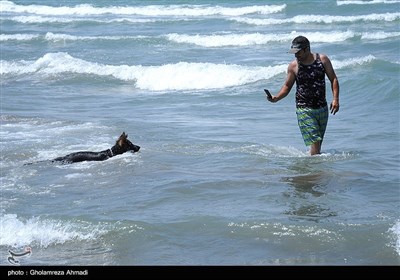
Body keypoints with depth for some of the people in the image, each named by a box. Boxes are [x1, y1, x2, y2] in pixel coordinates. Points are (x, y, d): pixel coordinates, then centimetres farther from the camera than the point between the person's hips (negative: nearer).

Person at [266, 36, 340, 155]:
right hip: (304, 109, -2)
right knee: (315, 142, -13)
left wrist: (335, 99, -8)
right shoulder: (293, 66, -4)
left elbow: (333, 79, 4)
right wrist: (276, 98, -12)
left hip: (322, 108, 2)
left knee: (318, 142, 9)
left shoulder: (322, 60, -2)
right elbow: (287, 86, 6)